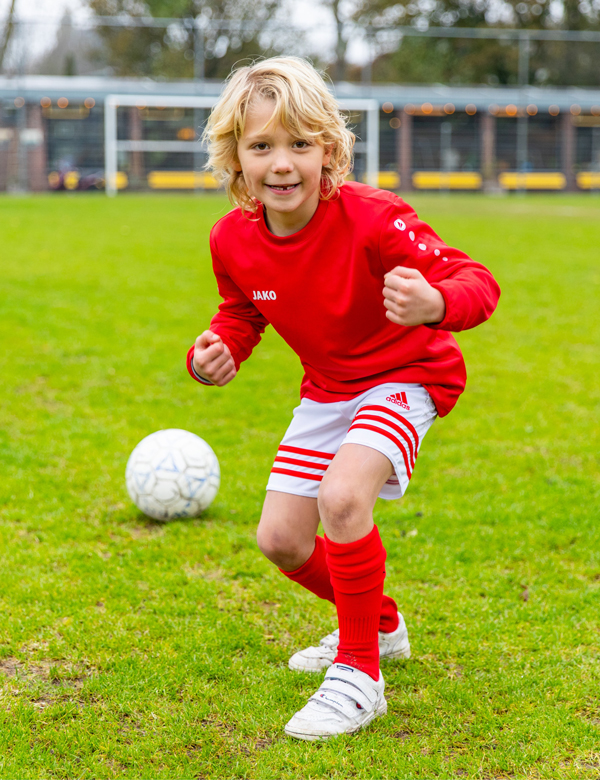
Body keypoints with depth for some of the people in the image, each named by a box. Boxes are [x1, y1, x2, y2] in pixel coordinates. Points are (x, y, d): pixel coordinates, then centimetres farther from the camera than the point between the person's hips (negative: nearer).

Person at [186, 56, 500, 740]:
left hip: (405, 377, -6)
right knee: (280, 540, 4)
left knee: (342, 494, -31)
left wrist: (433, 304, -55)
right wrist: (214, 352, -16)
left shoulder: (372, 220, -29)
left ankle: (359, 674, -13)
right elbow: (240, 314, 8)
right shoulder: (233, 239, -13)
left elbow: (477, 282, -31)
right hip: (327, 389, 7)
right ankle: (380, 624, 35)